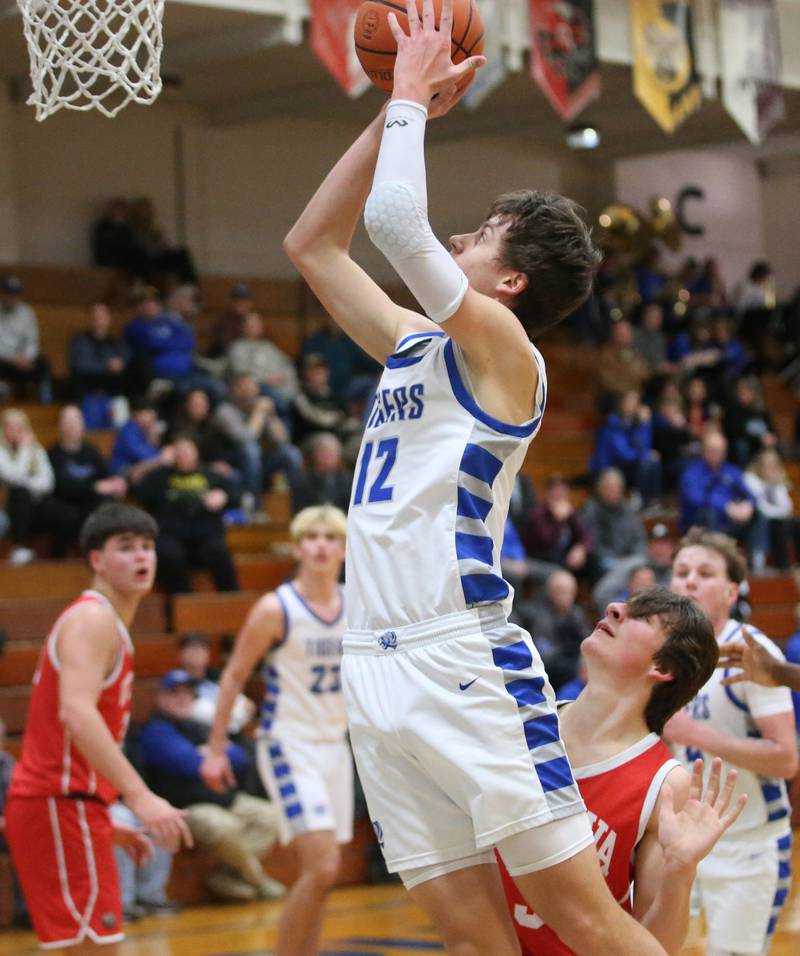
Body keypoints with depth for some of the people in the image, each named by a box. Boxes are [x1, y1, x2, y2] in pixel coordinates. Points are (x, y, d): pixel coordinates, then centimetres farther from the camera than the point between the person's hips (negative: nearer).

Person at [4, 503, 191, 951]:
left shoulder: (110, 626, 20)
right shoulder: (93, 619, -12)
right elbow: (76, 713, -28)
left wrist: (110, 821, 25)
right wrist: (140, 796, -36)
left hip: (69, 802, 10)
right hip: (61, 804, -10)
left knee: (92, 948, 14)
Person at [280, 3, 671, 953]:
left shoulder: (500, 343, -3)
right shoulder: (413, 347, 20)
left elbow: (395, 218, -15)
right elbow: (312, 243, 25)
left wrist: (413, 98, 0)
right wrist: (396, 107, 19)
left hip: (462, 660, -7)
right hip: (376, 668, 7)